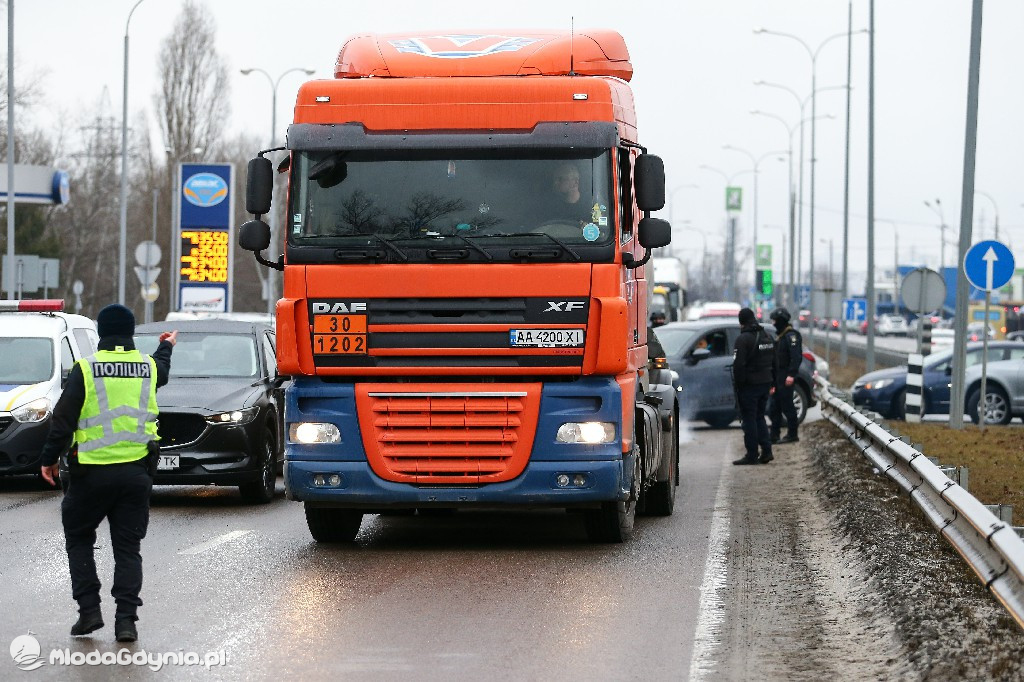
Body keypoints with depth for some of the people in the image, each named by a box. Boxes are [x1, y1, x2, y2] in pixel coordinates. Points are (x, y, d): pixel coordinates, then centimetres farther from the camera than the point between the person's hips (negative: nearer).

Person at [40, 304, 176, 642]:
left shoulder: (85, 369, -8)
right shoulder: (149, 366, 3)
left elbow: (63, 420, -9)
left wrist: (50, 459, 4)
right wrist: (167, 346, 51)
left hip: (92, 472, -3)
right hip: (136, 471, 3)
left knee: (78, 540, 15)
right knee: (128, 547, 8)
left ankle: (89, 610, 6)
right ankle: (126, 618, 0)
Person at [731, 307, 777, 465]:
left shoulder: (743, 339, -15)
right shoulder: (767, 337, 13)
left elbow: (738, 365, -20)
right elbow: (773, 363, 19)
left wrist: (737, 385, -12)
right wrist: (772, 384, 22)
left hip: (749, 386, -8)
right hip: (765, 383, 8)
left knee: (749, 419, -2)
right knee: (759, 417, 15)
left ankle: (752, 455, -2)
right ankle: (766, 451, 8)